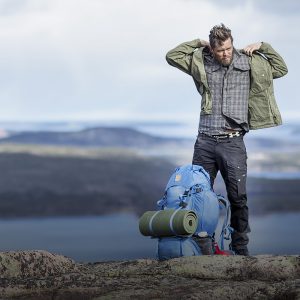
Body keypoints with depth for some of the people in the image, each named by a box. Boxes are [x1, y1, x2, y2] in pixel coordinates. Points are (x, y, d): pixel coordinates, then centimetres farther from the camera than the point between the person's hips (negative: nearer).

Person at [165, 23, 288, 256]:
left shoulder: (248, 64, 7)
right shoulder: (202, 64, 8)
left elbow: (281, 69, 15)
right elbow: (172, 56, 9)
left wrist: (263, 47, 6)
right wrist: (198, 43, 7)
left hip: (233, 142, -1)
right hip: (205, 142, 1)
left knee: (238, 197, -3)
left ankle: (241, 247, 4)